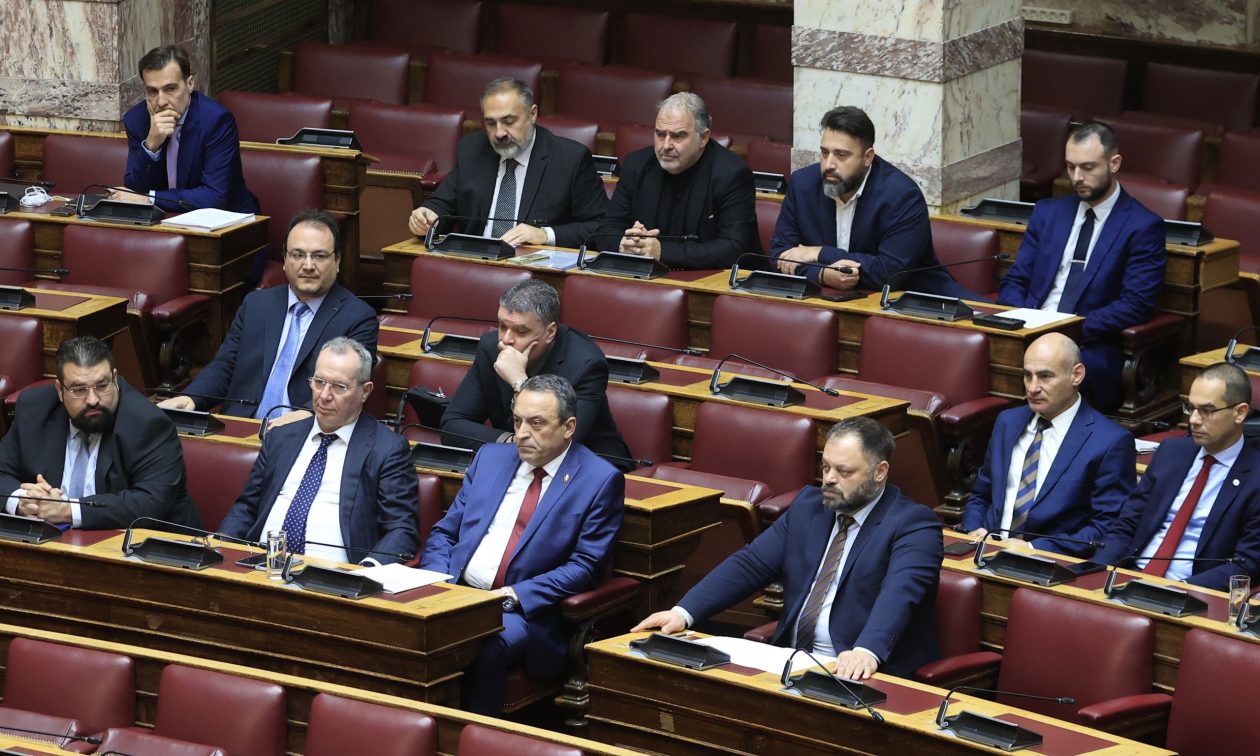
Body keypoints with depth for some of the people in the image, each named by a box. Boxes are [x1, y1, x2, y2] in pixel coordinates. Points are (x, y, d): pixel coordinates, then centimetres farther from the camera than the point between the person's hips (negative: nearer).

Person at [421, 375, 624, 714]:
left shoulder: (599, 481, 1)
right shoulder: (491, 457, 17)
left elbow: (585, 567, -5)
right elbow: (444, 533, 18)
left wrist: (515, 596, -15)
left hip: (525, 611, -4)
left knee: (483, 647, -36)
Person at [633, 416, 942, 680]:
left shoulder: (913, 525, -6)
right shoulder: (809, 504, 15)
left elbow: (899, 592, -24)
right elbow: (751, 563, 11)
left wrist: (867, 652, -43)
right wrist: (683, 612, -4)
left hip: (867, 675, -6)